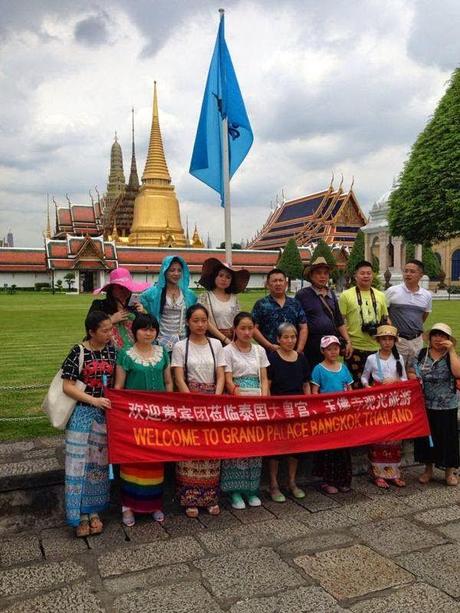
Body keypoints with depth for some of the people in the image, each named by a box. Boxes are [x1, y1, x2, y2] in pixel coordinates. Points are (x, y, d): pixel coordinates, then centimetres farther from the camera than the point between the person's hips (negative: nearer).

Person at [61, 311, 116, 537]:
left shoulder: (112, 350, 1)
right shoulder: (78, 352, -10)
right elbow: (67, 386, -11)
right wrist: (94, 400, -18)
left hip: (105, 413, 4)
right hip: (82, 413, -3)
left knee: (99, 461, 9)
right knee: (80, 461, -2)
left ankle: (93, 511, 21)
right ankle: (80, 515, 8)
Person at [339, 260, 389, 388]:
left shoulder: (380, 295, 12)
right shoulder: (346, 295, -2)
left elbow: (386, 319, 19)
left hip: (377, 347, 4)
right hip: (355, 348, -4)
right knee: (356, 385, 1)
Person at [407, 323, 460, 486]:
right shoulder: (421, 354, 3)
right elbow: (410, 373, 8)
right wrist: (415, 378, -15)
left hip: (446, 407, -2)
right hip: (424, 406, 2)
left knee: (446, 437, 6)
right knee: (425, 437, 10)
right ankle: (428, 469, 28)